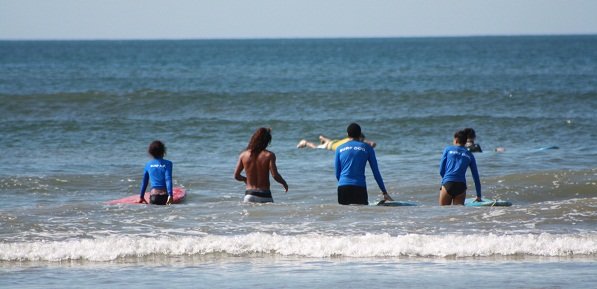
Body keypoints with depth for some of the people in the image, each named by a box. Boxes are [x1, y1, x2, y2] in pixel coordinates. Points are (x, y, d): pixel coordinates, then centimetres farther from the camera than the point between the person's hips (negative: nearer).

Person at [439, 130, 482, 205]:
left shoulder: (448, 149, 12)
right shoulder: (469, 155, 17)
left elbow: (441, 170, 9)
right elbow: (476, 176, 19)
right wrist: (479, 196, 24)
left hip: (447, 185, -2)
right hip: (461, 186, 2)